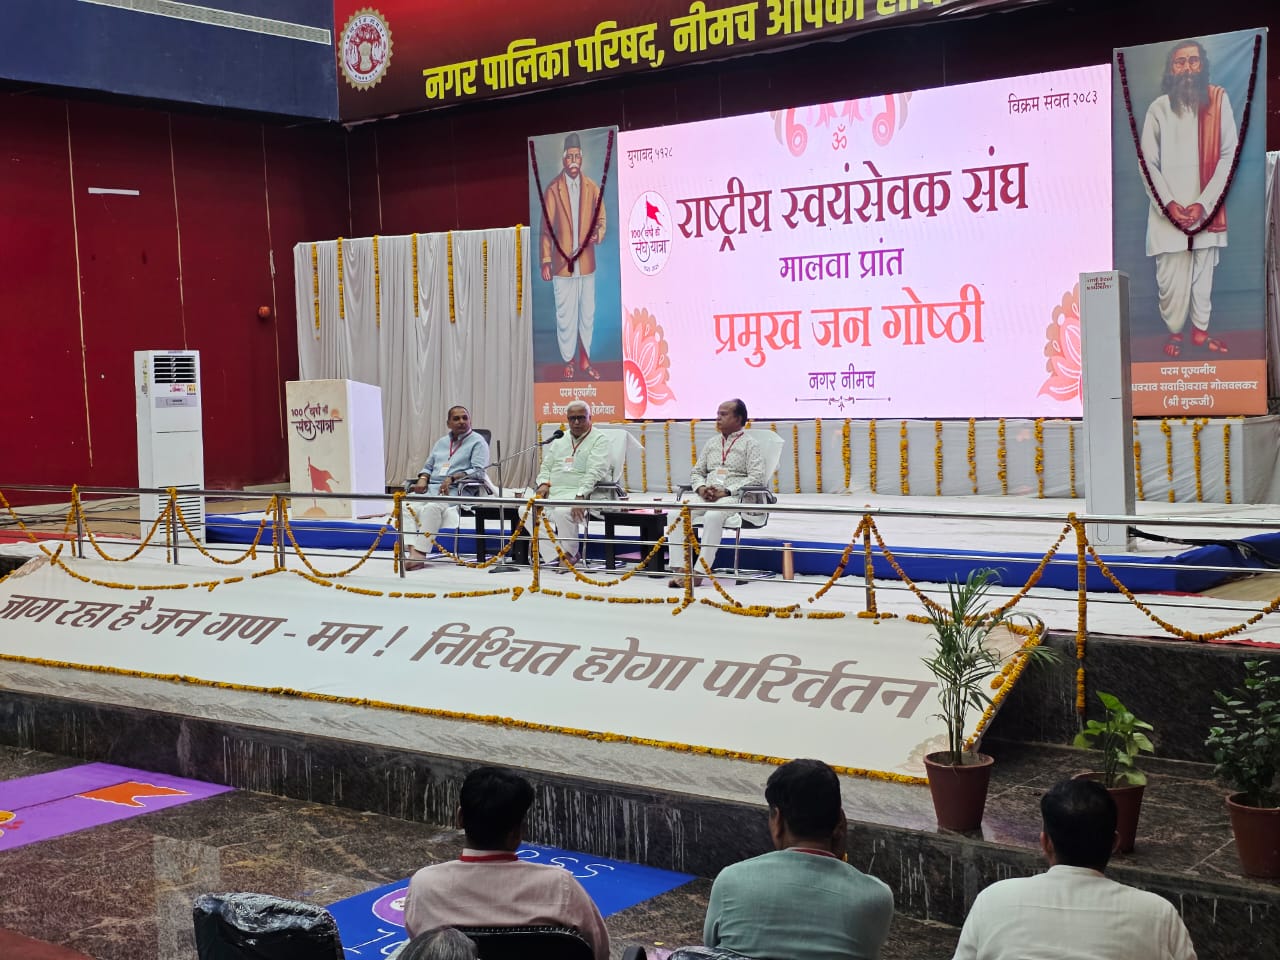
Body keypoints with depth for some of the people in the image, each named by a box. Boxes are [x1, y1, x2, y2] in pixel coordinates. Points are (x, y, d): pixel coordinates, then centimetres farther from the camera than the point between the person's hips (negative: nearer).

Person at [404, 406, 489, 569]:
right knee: (408, 507, -24)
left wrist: (452, 478, -18)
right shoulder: (441, 442, 28)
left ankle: (421, 553, -42)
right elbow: (428, 466, 32)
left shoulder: (477, 442, 7)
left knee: (432, 508, -37)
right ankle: (413, 551, -37)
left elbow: (479, 471, -6)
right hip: (431, 487, 6)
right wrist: (423, 478, 8)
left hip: (456, 490, -6)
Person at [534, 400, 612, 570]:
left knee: (562, 512, -36)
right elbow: (546, 467, 27)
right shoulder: (559, 442, 24)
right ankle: (555, 556, -20)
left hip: (579, 493, -6)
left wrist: (580, 496, -24)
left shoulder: (599, 440, 1)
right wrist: (544, 484, 4)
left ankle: (570, 554, -10)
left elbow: (595, 472, -11)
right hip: (552, 491, 7)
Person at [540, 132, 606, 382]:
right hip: (562, 263, -3)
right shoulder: (553, 189, -4)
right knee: (565, 315, 1)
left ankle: (584, 360, 20)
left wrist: (598, 234, -12)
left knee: (587, 314, 9)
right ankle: (568, 361, 13)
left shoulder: (592, 188, 5)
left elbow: (600, 219, 11)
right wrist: (546, 261, -7)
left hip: (587, 262, 3)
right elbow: (546, 229, -3)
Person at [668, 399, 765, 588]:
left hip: (734, 496, -5)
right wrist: (701, 488, 0)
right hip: (705, 494, 5)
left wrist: (726, 491, -16)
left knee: (713, 516, -39)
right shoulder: (711, 443, 26)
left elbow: (756, 478, -5)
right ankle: (681, 568, -27)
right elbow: (696, 472, 25)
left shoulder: (750, 445, 7)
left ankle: (699, 571, -36)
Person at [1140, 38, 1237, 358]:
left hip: (1206, 208, 1)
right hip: (1168, 209, -1)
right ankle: (1174, 331, 12)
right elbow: (1148, 162, 2)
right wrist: (1169, 204, -10)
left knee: (1204, 270, 3)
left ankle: (1200, 329, 15)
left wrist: (1203, 203, -10)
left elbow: (1228, 154, -1)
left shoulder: (1219, 100, 2)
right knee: (1171, 276, -3)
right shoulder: (1158, 108, 3)